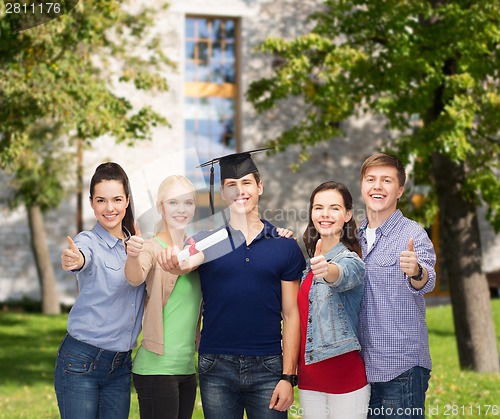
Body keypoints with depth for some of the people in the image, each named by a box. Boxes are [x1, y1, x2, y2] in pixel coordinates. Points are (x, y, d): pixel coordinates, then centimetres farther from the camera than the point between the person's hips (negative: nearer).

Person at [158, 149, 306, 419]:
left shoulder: (285, 246, 4)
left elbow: (290, 315, 4)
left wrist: (288, 376, -2)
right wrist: (172, 263, -39)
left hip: (267, 367, 0)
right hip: (216, 368, 0)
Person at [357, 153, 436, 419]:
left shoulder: (413, 235, -8)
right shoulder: (357, 237, 10)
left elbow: (427, 282, -25)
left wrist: (416, 272, -50)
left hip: (402, 368, -6)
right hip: (363, 366, 6)